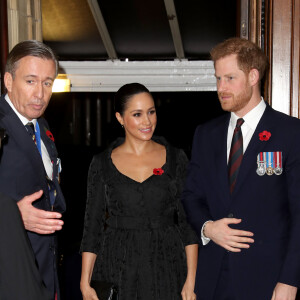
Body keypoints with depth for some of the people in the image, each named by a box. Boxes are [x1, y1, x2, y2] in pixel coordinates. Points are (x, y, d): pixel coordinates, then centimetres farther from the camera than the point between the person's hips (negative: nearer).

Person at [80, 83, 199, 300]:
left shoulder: (176, 159, 2)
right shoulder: (102, 164, 1)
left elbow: (189, 223, 0)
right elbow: (92, 226, 3)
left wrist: (191, 280, -6)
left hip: (167, 266, 0)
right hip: (118, 269, 0)